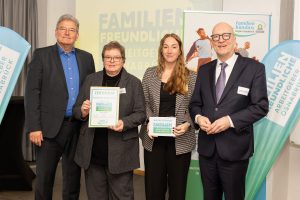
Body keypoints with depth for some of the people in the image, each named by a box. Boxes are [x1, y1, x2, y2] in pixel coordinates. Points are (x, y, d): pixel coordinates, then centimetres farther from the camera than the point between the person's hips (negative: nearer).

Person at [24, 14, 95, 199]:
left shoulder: (86, 57, 10)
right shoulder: (41, 55, 0)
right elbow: (32, 93, -5)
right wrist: (34, 127, -12)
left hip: (78, 126, 3)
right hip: (50, 126, -3)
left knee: (73, 176, 12)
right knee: (44, 177, 5)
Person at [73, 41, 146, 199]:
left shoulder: (134, 83, 3)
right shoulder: (91, 80, 10)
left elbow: (140, 113, -1)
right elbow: (76, 109, 12)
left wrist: (124, 123, -20)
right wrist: (83, 112, -11)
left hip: (120, 151, -2)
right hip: (93, 151, 3)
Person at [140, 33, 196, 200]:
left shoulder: (191, 76, 1)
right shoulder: (150, 74, 6)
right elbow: (144, 103, 5)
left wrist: (187, 124, -15)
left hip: (180, 139, -1)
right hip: (154, 139, 1)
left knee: (177, 186, 10)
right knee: (153, 186, 8)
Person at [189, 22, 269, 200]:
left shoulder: (254, 68, -5)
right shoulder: (204, 70, 10)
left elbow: (261, 106, -10)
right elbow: (195, 103, 12)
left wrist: (230, 120, -20)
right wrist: (198, 117, -10)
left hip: (234, 148, -4)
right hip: (207, 147, 4)